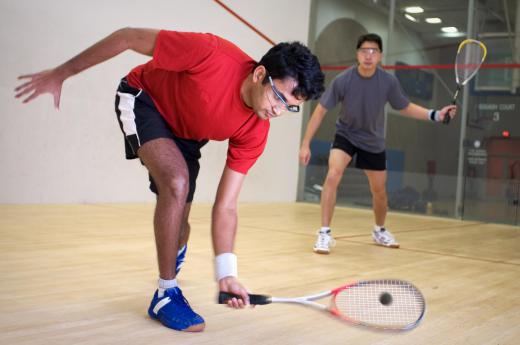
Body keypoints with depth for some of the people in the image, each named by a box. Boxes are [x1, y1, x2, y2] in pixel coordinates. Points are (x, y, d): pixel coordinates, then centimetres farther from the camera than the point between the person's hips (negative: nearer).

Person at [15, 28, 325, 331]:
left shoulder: (255, 133, -24)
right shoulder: (211, 53, -38)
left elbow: (225, 207, -21)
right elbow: (128, 37, -26)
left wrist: (226, 274, -30)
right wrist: (60, 74, -19)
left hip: (185, 134, 4)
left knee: (176, 222, 5)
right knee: (177, 181, -29)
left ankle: (171, 269, 43)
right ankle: (167, 294, -14)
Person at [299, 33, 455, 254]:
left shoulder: (388, 82, -18)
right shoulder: (342, 80, -22)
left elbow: (405, 108, -2)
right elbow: (321, 110, -15)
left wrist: (435, 114, -16)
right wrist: (306, 144, -16)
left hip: (374, 141, 2)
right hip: (346, 135, -2)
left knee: (379, 191, 11)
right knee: (333, 176, -27)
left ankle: (380, 231, 40)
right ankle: (325, 233, -18)